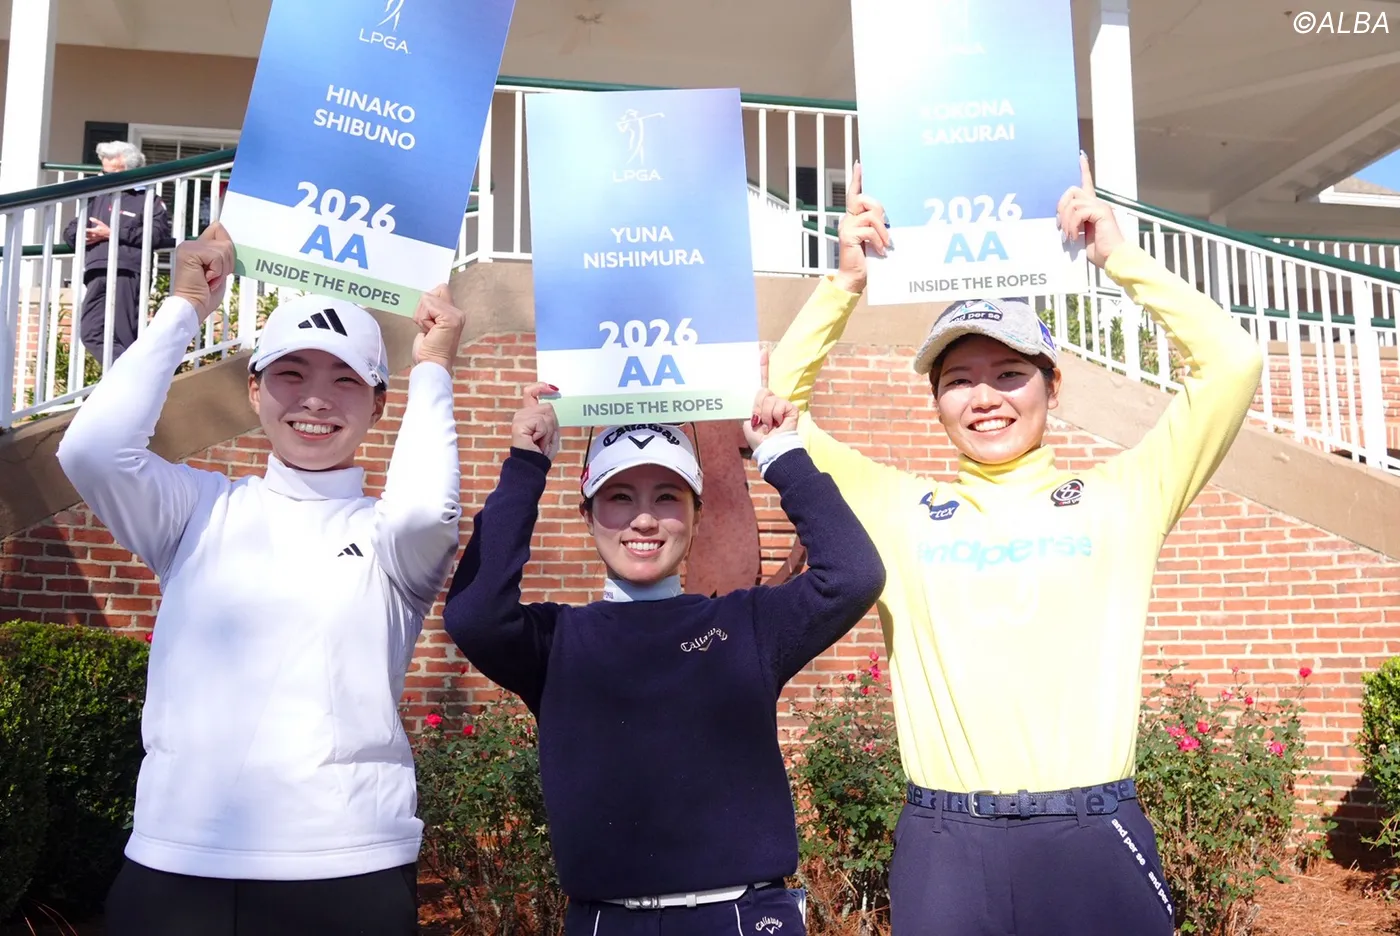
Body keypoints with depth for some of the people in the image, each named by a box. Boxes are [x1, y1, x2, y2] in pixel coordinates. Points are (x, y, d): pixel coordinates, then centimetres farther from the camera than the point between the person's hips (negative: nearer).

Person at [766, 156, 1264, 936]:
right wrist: (846, 281, 4)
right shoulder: (897, 507, 8)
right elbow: (779, 403, 9)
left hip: (1096, 839, 0)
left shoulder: (1119, 497, 6)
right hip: (943, 845, 0)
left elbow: (1232, 365, 2)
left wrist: (1119, 257, 3)